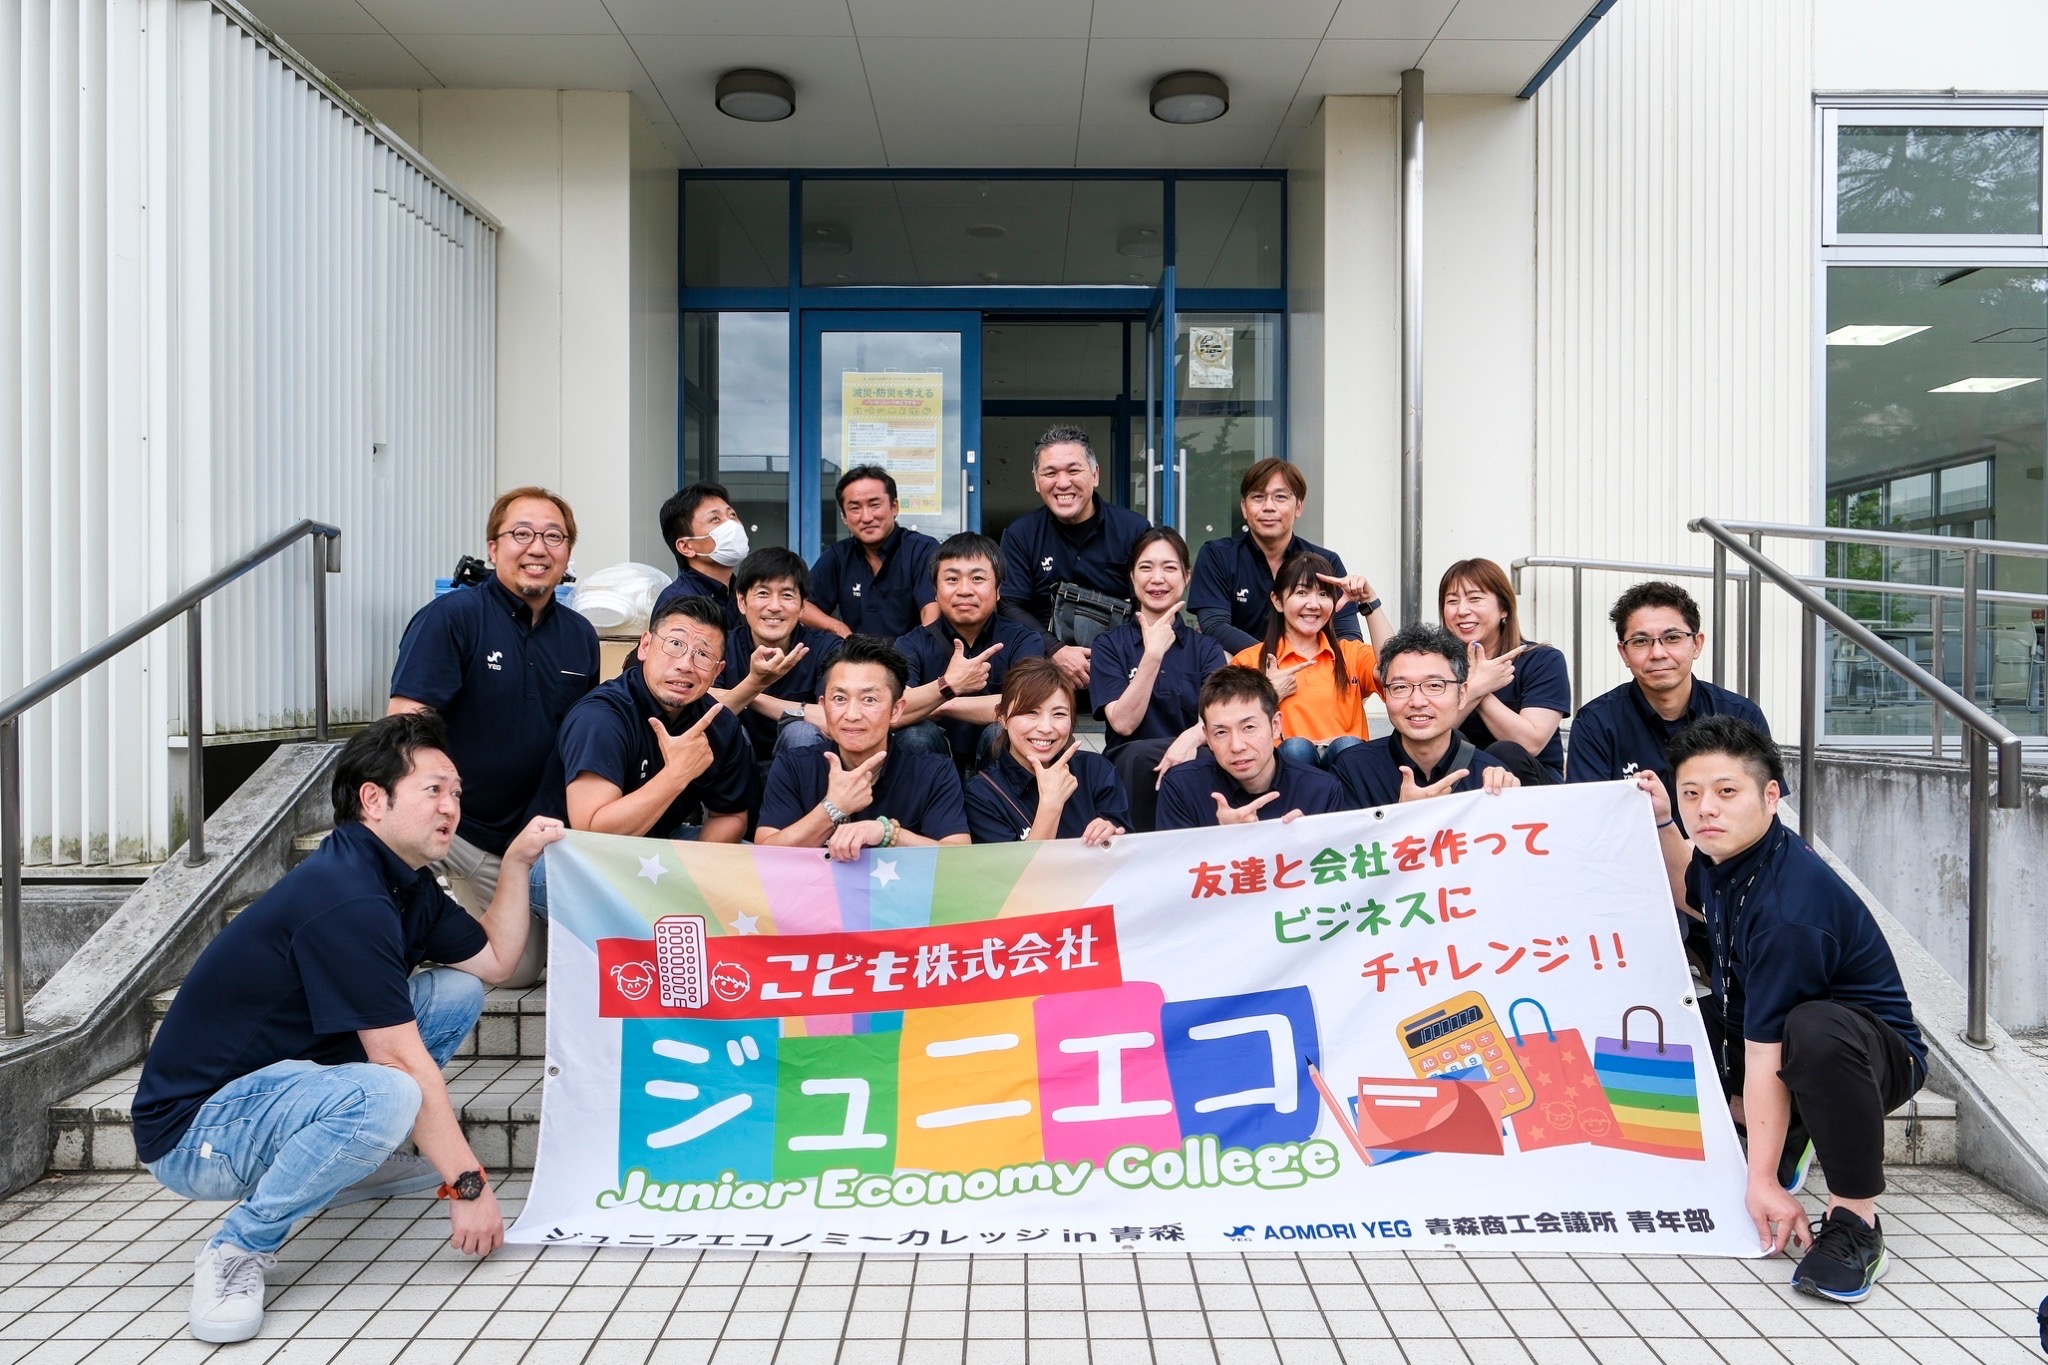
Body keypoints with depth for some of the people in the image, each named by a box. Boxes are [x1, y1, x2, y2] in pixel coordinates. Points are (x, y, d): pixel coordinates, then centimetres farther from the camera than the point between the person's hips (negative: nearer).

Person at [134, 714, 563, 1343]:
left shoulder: (406, 883, 5)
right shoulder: (345, 898, -26)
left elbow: (496, 962, 12)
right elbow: (404, 1063, -25)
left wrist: (517, 862, 1)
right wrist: (469, 1185, -19)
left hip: (272, 1085, 10)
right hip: (193, 1133, -10)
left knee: (457, 991, 4)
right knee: (383, 1097, -37)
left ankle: (351, 1163, 13)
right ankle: (241, 1245, -12)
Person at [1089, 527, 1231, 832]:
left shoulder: (1205, 648, 11)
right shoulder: (1109, 645, 7)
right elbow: (1123, 723, -9)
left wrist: (1191, 737, -32)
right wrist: (1153, 655, -17)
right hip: (1131, 768, -1)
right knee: (1139, 755, -34)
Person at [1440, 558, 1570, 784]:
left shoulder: (1544, 661, -4)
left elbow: (1530, 743, -18)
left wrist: (1473, 688, -16)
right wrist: (1475, 689, -23)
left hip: (1529, 782, -1)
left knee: (1505, 754, -33)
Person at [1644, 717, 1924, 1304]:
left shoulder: (1786, 910, -32)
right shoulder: (1726, 850, -6)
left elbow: (1767, 1052, -30)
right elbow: (1689, 893, 21)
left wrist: (1762, 1180, -26)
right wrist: (1660, 822, 5)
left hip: (1880, 1055, -9)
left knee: (1814, 1031, -43)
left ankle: (1855, 1217, -24)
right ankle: (1786, 1135, 14)